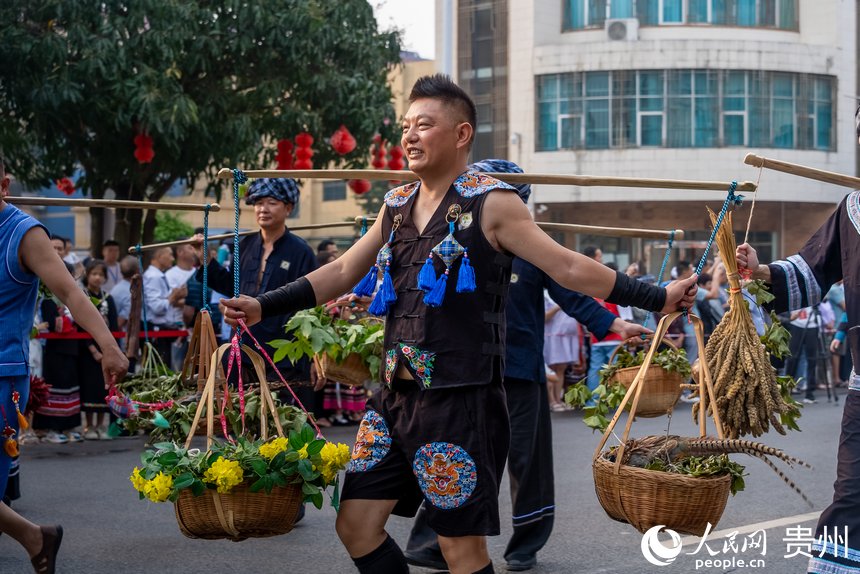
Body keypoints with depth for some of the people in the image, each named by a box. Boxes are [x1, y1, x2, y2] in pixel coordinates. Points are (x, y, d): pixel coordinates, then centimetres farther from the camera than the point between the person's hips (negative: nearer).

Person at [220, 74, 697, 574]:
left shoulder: (491, 204, -8)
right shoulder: (397, 206, 12)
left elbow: (569, 268, -9)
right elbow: (342, 273, 19)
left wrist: (657, 298, -14)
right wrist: (263, 307, 15)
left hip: (462, 401, -7)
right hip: (397, 396, 7)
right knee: (357, 525, 8)